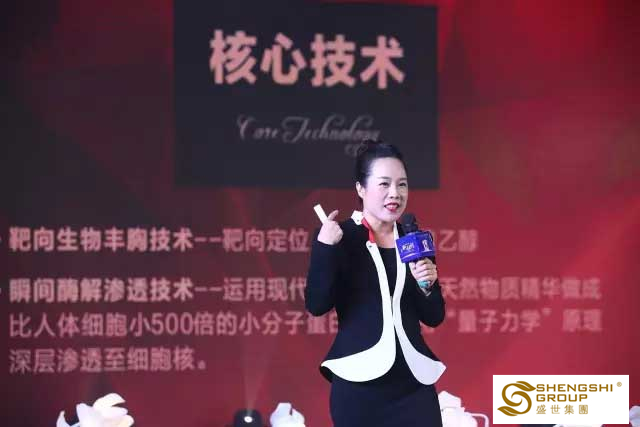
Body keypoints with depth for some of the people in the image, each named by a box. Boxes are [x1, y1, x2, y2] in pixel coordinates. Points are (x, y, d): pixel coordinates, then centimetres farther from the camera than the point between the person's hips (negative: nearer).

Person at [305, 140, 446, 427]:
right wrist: (324, 247, -20)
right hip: (359, 386, -4)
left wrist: (427, 286, -7)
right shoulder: (340, 236, -3)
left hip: (413, 383, 4)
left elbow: (434, 317, 12)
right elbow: (317, 305, -12)